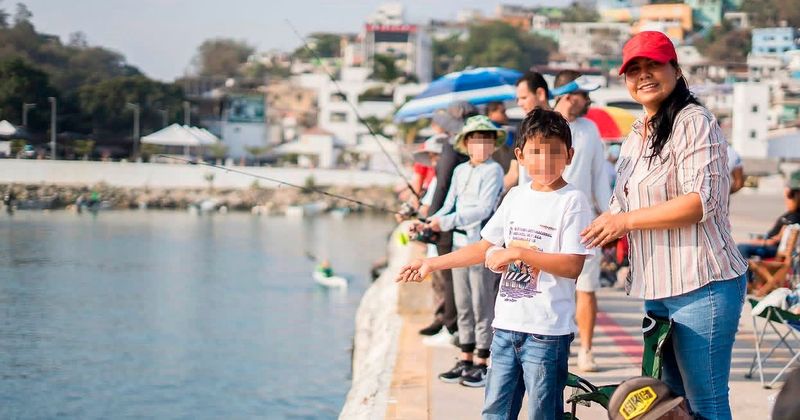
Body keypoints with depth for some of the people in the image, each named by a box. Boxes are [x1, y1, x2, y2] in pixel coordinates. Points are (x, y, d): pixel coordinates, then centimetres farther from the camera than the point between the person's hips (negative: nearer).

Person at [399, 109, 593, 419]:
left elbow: (572, 266, -15)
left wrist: (517, 253, -18)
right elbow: (486, 247, 18)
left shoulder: (573, 201, -8)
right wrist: (432, 263, 15)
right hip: (506, 324, 6)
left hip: (547, 331, -6)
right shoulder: (516, 197, 11)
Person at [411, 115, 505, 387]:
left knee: (482, 305, -3)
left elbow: (483, 209, -18)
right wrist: (427, 224, 0)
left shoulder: (493, 171, -8)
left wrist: (447, 222, -24)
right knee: (463, 306, 11)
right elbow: (449, 207, 17)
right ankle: (466, 361, 19)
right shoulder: (460, 171, 14)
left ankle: (482, 364, 3)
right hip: (459, 243, 7)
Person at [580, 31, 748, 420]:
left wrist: (625, 220, -17)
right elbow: (625, 205, 27)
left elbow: (701, 201, -20)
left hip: (700, 286, -9)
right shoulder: (637, 136, 17)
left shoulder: (694, 122, -10)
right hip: (657, 289, 9)